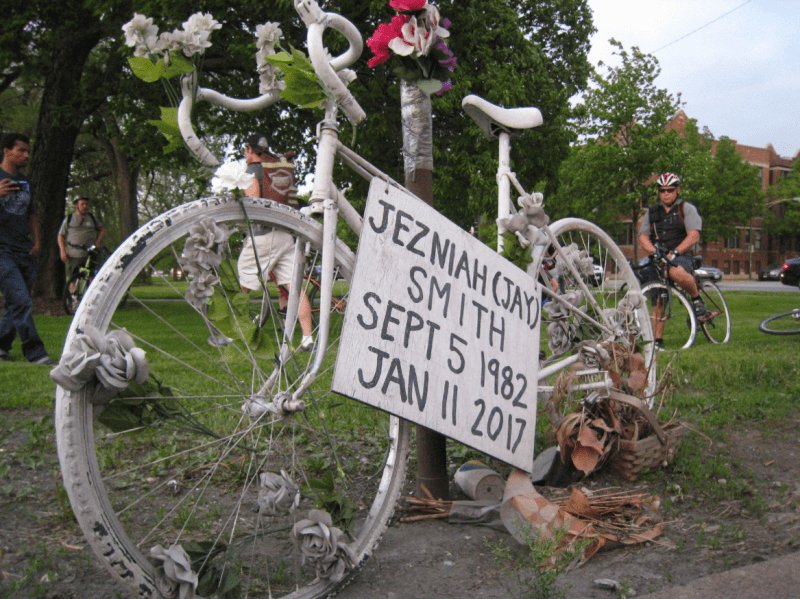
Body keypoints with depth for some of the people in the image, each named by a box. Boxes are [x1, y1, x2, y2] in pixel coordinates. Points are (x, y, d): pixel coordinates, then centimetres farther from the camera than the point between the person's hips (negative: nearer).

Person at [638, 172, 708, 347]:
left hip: (681, 256, -4)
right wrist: (654, 251, -14)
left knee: (677, 272, -39)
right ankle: (657, 338, 6)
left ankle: (697, 300, -14)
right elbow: (643, 237, 7)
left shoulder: (687, 209, 6)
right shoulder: (651, 212, 16)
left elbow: (693, 236, -8)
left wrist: (674, 252, -22)